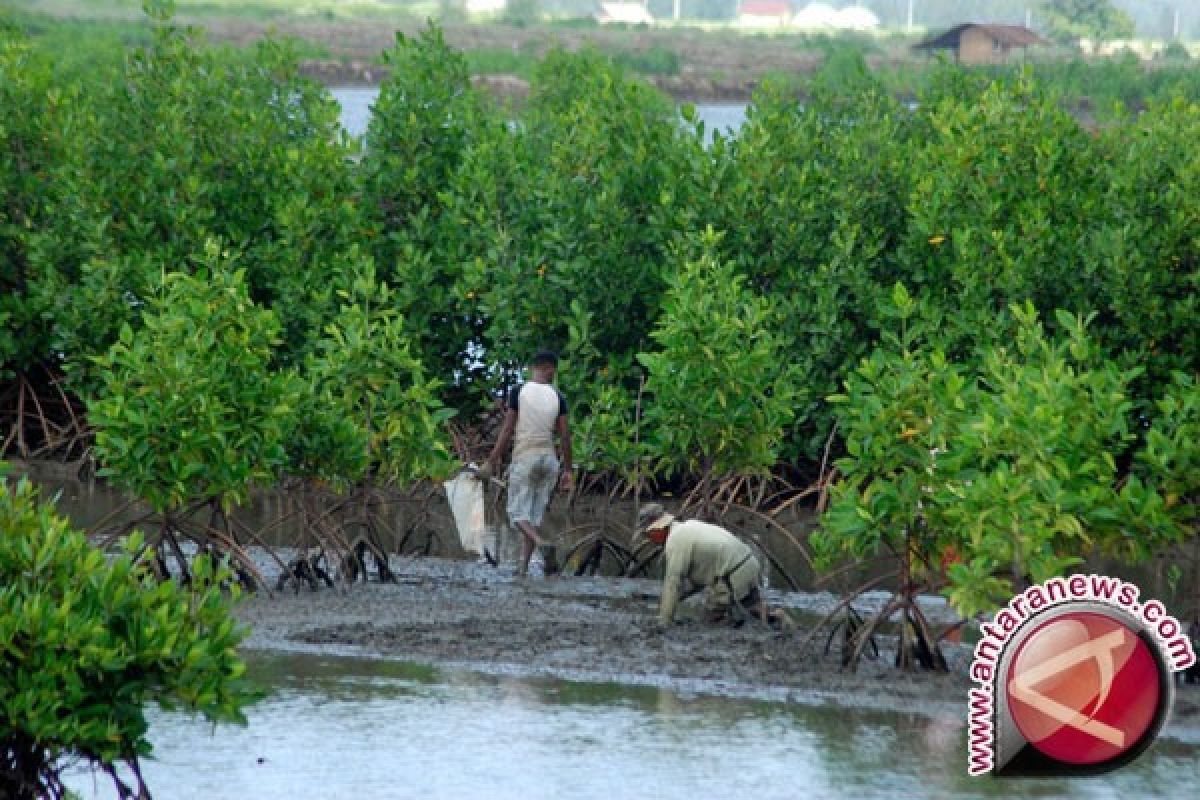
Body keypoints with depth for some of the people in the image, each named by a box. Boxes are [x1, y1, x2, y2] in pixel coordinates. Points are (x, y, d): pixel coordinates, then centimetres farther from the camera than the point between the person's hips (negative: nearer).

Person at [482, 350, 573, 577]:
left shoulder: (518, 392, -5)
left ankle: (543, 545, -28)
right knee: (535, 515, 10)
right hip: (549, 458, 3)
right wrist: (567, 470, 9)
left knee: (518, 513, -2)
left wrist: (491, 462, -2)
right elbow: (565, 435, 1)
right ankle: (523, 565, 5)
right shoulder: (557, 397, 2)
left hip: (524, 457, -3)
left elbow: (507, 430, -7)